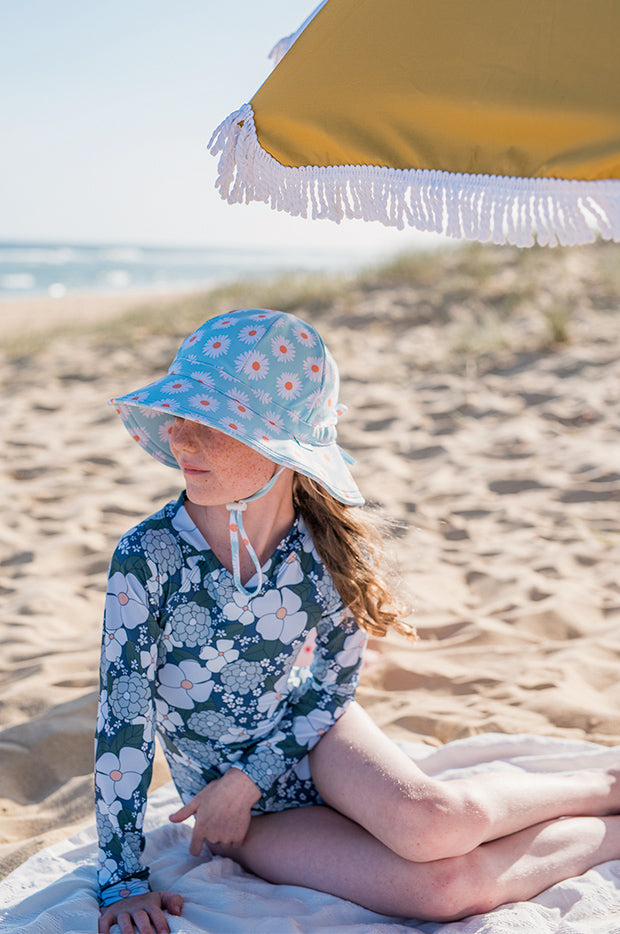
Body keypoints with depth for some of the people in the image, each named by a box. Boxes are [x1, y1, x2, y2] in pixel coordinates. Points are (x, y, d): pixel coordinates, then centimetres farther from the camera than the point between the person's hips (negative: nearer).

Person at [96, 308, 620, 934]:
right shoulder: (149, 556, -24)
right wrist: (124, 882, -16)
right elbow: (122, 716, -19)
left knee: (432, 822, -33)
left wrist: (247, 780, -14)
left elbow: (333, 684, -4)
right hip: (248, 815, -1)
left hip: (312, 735, 1)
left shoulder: (331, 551, -17)